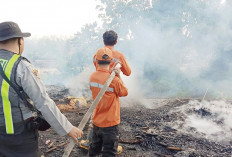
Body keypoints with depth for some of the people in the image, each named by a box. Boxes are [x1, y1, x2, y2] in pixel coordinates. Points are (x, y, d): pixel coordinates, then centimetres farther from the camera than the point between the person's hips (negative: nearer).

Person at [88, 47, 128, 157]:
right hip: (110, 123, -6)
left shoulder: (92, 77, -5)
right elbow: (124, 92, -8)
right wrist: (119, 77, -8)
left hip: (96, 120, 6)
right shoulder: (114, 80, -24)